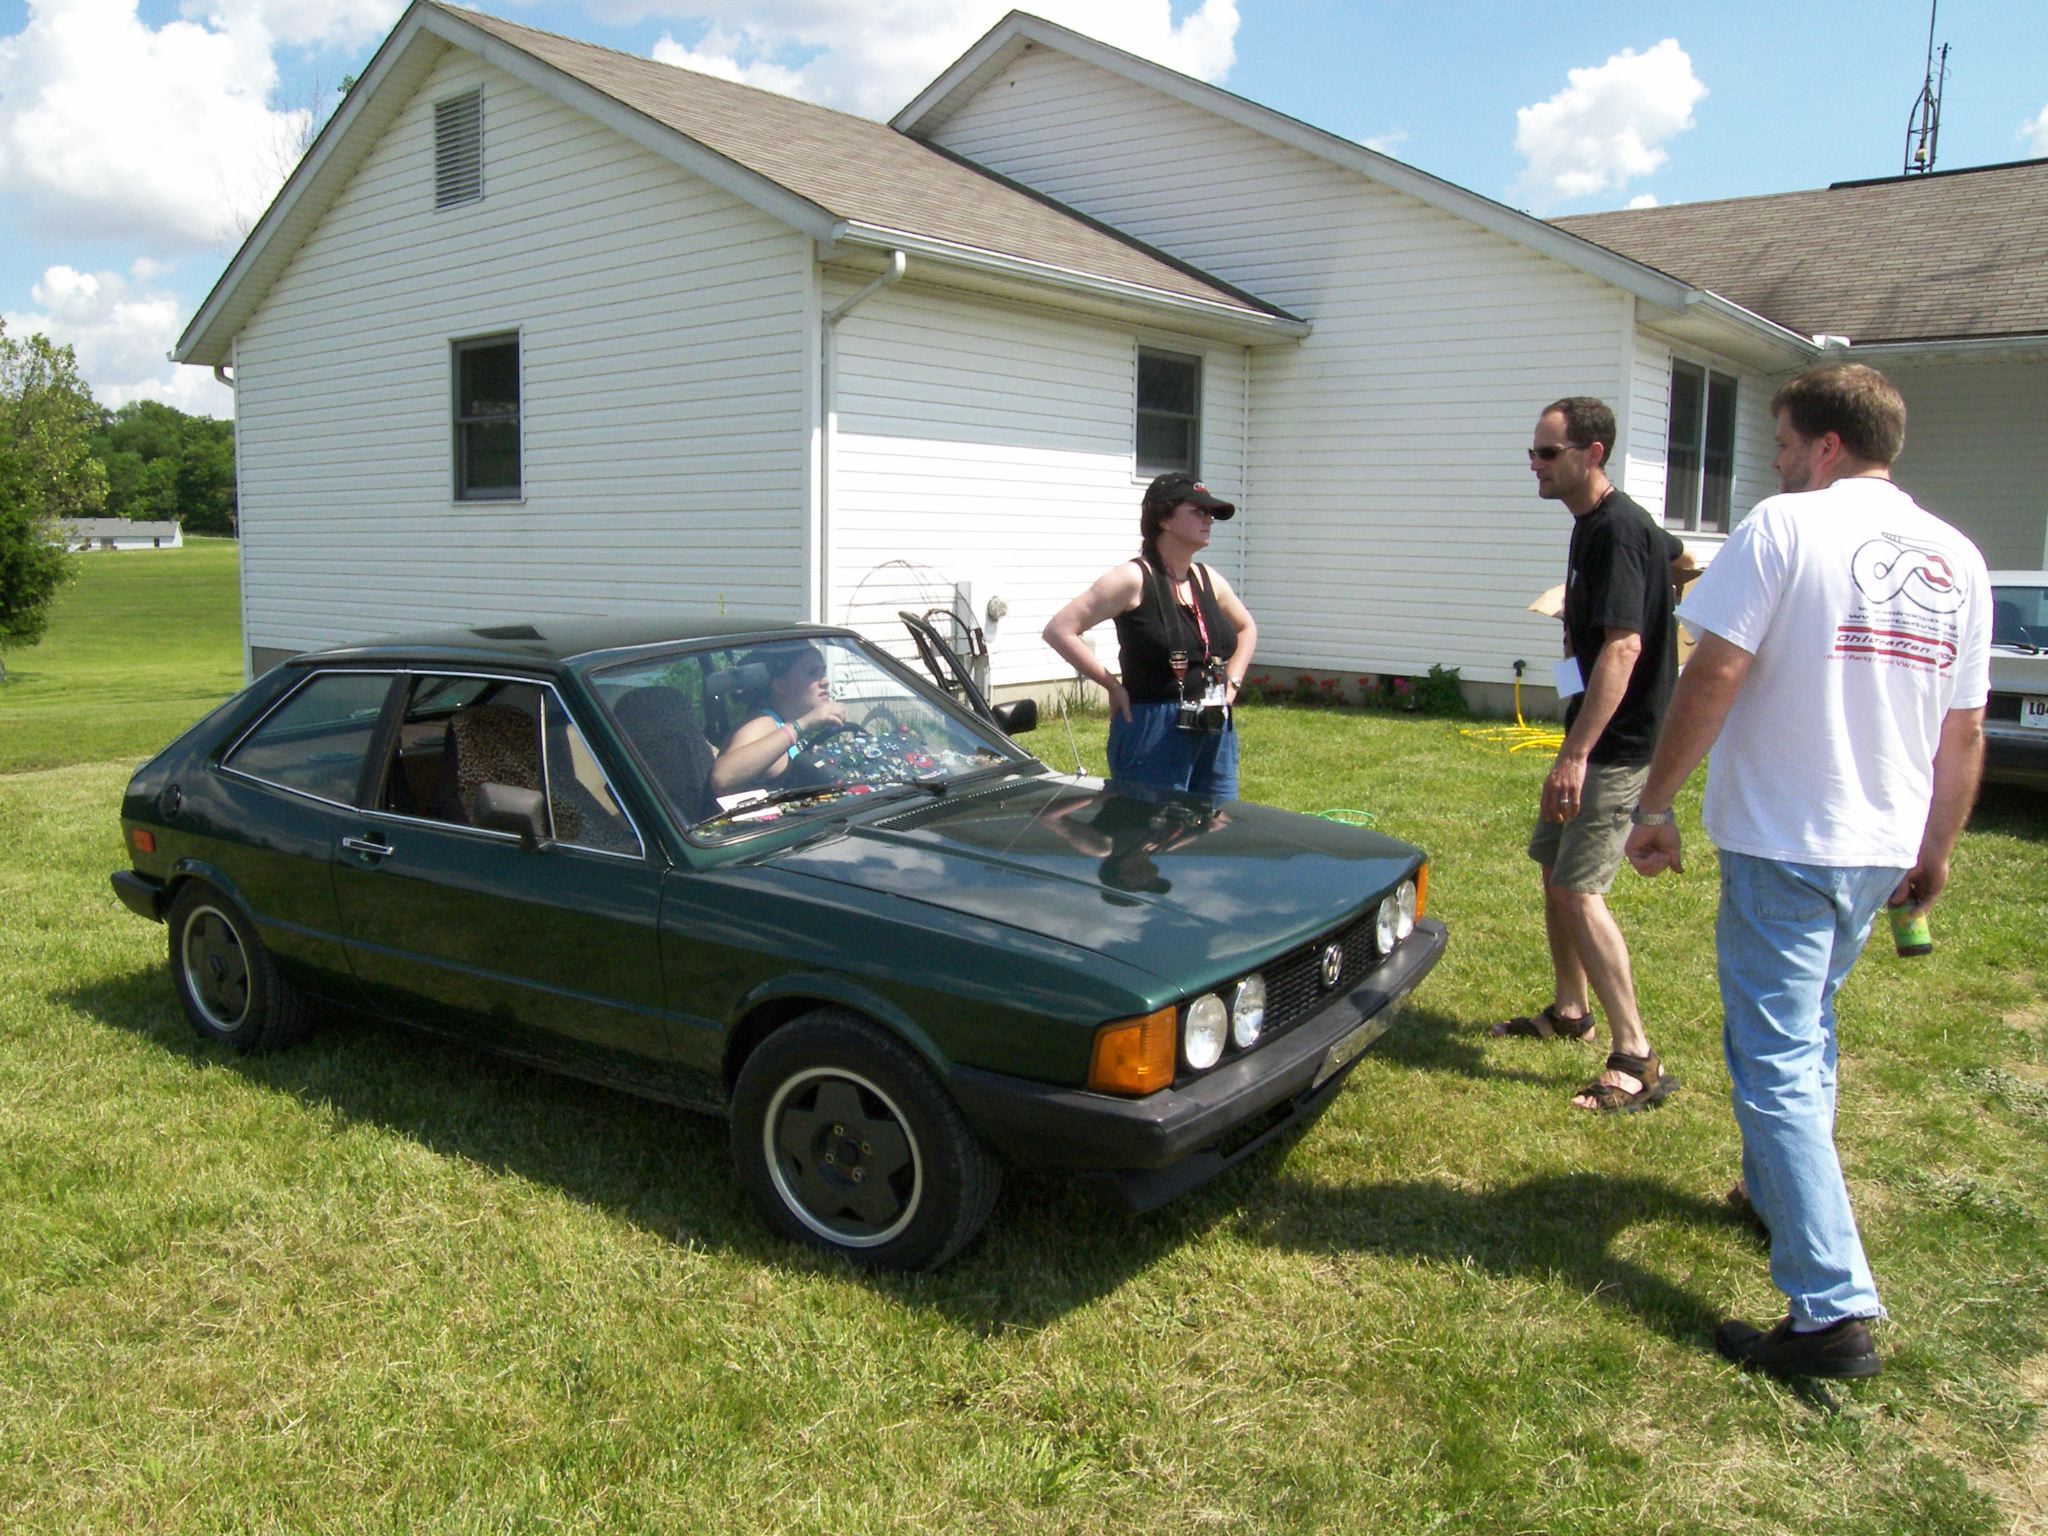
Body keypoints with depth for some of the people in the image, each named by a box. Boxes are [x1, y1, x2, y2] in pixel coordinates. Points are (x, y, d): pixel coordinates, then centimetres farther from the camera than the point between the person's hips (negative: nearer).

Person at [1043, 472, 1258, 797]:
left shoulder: (1208, 580, 11)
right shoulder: (1134, 579, -9)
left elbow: (1247, 628, 30)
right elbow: (1059, 630, -14)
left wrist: (1233, 680, 14)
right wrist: (1112, 685, -12)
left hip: (1217, 734, 7)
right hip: (1154, 735, -7)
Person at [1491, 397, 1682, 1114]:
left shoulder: (1616, 530, -19)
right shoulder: (1593, 526, 13)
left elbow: (1623, 646, -28)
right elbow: (1676, 554, 31)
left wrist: (1576, 753, -34)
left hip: (1618, 743, -11)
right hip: (1591, 736, 11)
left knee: (1578, 890, -14)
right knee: (1552, 864, 18)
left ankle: (1637, 1060, -10)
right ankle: (1569, 1009, 34)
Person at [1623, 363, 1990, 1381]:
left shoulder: (1785, 526, -11)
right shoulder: (1957, 559, 8)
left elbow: (1714, 675, -17)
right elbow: (1964, 734, 10)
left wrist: (1657, 802, -10)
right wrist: (1935, 851, 20)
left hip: (1782, 838, -7)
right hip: (1885, 848, 7)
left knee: (1778, 1066, -4)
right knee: (1808, 1031, 26)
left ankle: (1835, 1310, -7)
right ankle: (1779, 1194, 43)